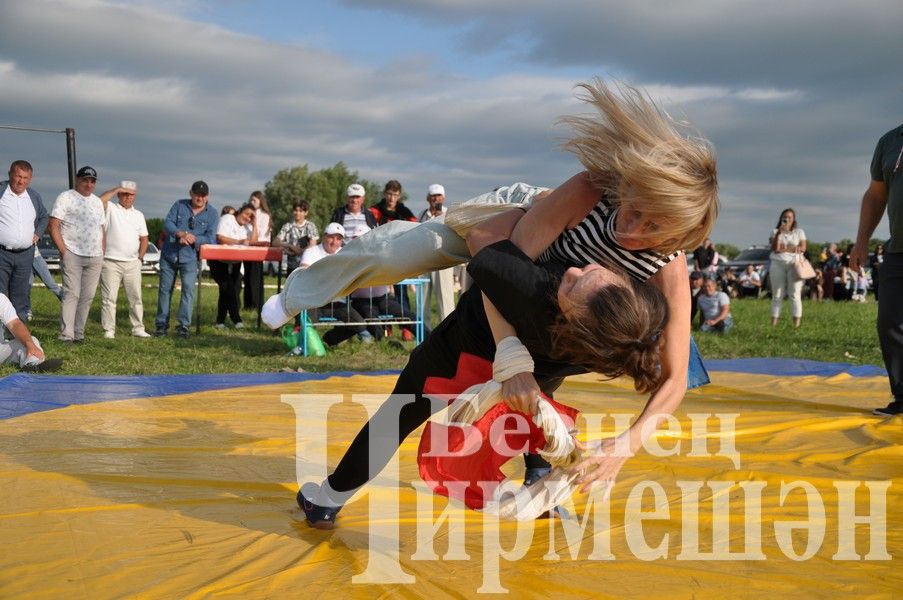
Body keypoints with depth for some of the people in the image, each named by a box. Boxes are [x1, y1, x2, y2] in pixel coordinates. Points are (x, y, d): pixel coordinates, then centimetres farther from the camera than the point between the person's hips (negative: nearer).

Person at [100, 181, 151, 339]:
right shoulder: (110, 209, 1)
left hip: (132, 263, 4)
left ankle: (138, 328, 13)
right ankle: (109, 330, 1)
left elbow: (144, 238, 19)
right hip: (111, 262, -4)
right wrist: (114, 190, -14)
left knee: (136, 297, 6)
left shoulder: (138, 215, 15)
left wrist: (140, 257, 9)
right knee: (109, 298, -3)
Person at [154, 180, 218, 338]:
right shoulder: (179, 205, 4)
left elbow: (211, 238, -7)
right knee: (165, 289, 6)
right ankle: (161, 324, 15)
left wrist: (192, 239, -21)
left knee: (188, 289, -12)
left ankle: (183, 325, -8)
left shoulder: (212, 214, 0)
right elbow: (167, 223, -5)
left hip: (190, 257, -2)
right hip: (169, 254, 2)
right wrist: (181, 233, -23)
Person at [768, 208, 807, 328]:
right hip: (777, 264, 1)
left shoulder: (799, 232, 10)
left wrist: (785, 249, -13)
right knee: (777, 294, 0)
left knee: (795, 294, -4)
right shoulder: (775, 231, 10)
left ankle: (797, 323, -6)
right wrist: (779, 233, -17)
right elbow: (775, 248, -6)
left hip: (794, 264, -1)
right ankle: (774, 322, -1)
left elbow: (802, 248, -3)